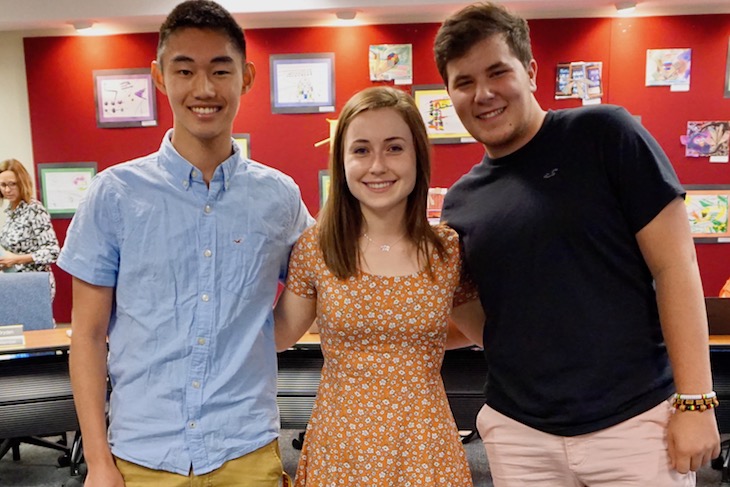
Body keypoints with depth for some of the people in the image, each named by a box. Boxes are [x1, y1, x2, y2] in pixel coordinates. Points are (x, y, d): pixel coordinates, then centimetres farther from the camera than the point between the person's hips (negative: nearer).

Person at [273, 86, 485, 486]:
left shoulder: (449, 251, -5)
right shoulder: (315, 249, -8)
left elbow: (484, 333, 11)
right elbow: (280, 335, 3)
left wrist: (419, 341, 0)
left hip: (424, 447, 1)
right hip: (340, 447, 0)